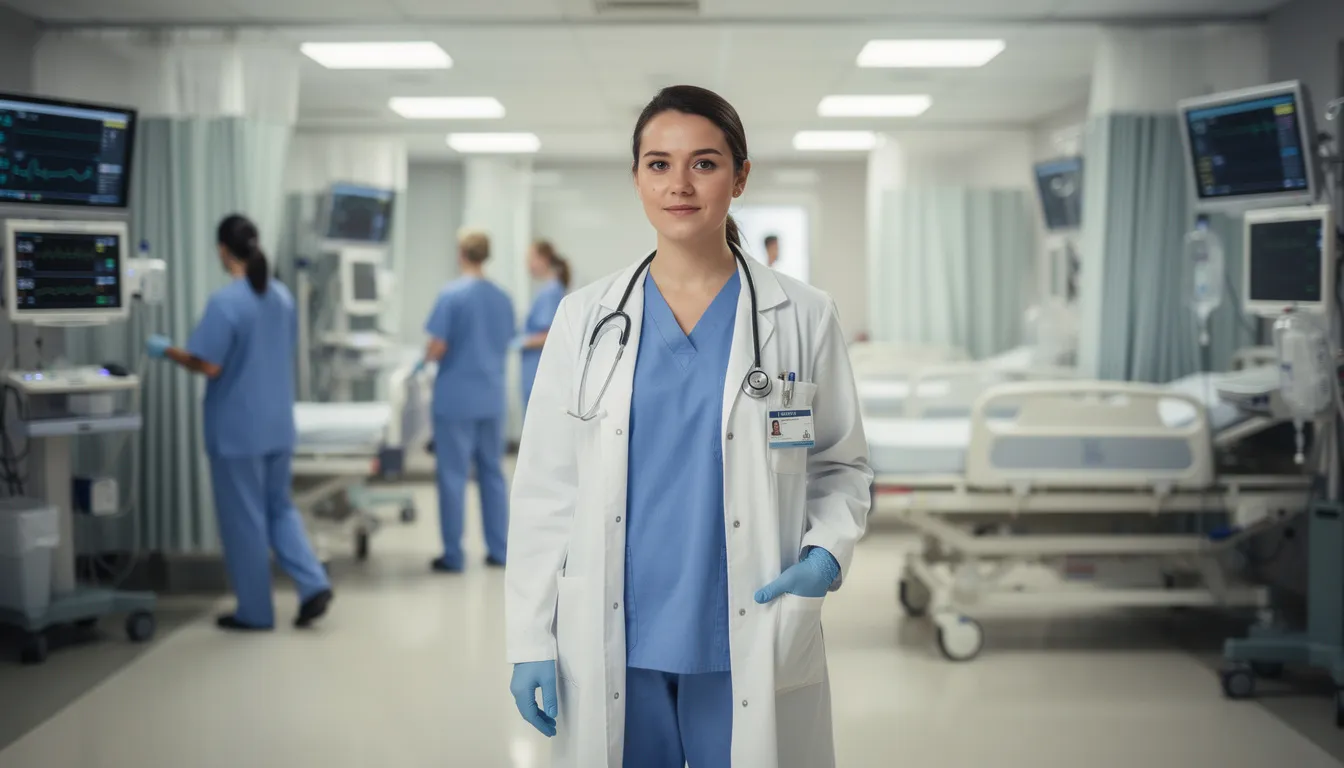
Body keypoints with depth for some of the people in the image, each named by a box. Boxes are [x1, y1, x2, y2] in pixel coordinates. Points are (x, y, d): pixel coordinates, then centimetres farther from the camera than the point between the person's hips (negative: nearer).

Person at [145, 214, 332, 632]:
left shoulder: (225, 301, -17)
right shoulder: (283, 296, 5)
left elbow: (209, 365, -19)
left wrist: (167, 351, -3)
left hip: (238, 430, -6)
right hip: (278, 425, 7)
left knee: (244, 520, 5)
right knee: (279, 508, 19)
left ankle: (255, 611, 14)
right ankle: (314, 584, 3)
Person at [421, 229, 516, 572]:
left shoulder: (451, 295, -12)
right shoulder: (503, 298, 5)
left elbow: (437, 348, -14)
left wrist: (428, 357, 7)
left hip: (456, 398, -5)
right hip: (491, 398, 5)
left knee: (453, 475, 2)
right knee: (492, 472, 12)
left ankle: (453, 555, 7)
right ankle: (499, 549, 16)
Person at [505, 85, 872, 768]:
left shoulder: (802, 318, 1)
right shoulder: (585, 318, 3)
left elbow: (842, 465, 9)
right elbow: (546, 486, 4)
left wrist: (827, 553, -11)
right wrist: (530, 640, 1)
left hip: (748, 652, -1)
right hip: (612, 651, 1)